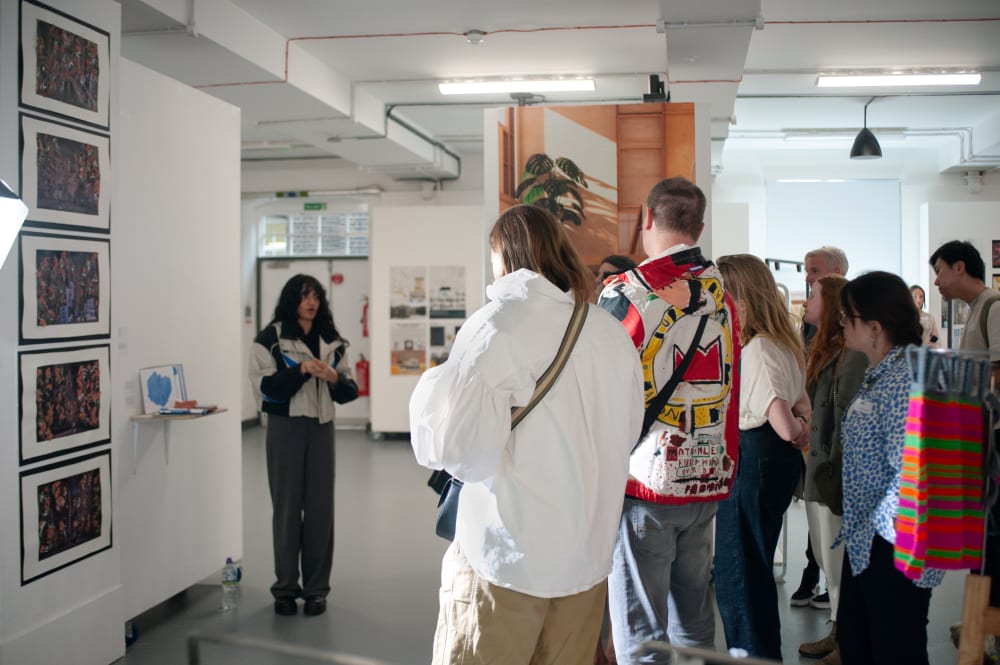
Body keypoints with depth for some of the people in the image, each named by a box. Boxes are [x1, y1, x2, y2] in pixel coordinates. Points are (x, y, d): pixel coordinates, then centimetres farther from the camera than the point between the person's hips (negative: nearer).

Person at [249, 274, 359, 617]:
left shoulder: (332, 341, 9)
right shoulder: (270, 339, -2)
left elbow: (350, 391, 8)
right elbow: (265, 387, -11)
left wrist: (334, 377, -13)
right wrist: (301, 370, -21)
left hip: (321, 428, 3)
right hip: (285, 428, -3)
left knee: (321, 506, 4)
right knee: (287, 506, 2)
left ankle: (316, 588, 15)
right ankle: (285, 588, 15)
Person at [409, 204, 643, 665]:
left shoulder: (497, 325, -13)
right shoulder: (612, 333, 5)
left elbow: (448, 443, -18)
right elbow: (627, 432, 16)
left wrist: (434, 383, 0)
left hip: (507, 556, -5)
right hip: (588, 553, 6)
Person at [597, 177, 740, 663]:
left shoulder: (624, 293, -11)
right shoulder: (725, 296, 6)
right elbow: (731, 394, 11)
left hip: (644, 483, -6)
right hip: (707, 482, 6)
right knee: (694, 622, 17)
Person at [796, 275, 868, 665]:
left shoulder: (852, 354, -18)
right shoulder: (825, 350, 12)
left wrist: (834, 476, -20)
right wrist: (812, 470, 13)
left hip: (835, 476, -9)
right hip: (819, 473, 9)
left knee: (840, 564, 2)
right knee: (829, 559, 17)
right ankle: (839, 632, 30)